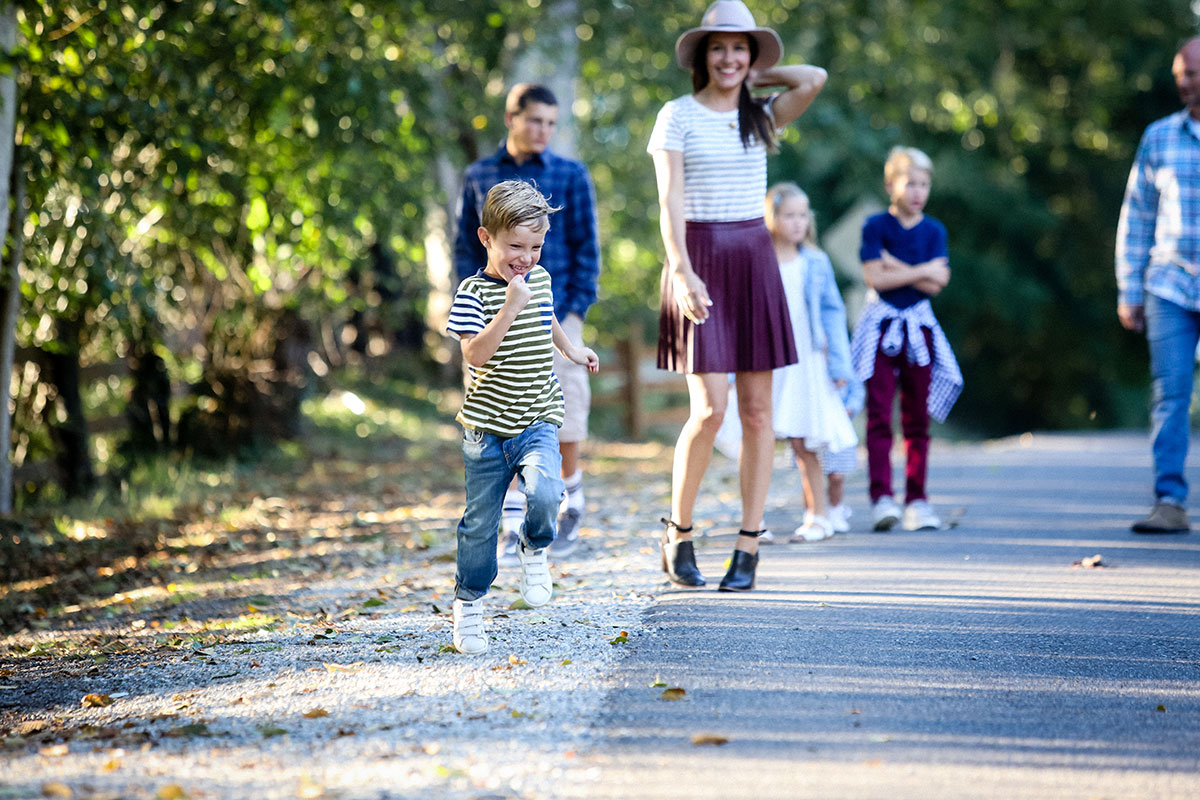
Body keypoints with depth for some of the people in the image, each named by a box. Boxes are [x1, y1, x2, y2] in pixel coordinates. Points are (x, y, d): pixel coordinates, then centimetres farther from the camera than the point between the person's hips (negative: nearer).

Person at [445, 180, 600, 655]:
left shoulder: (540, 279, 7)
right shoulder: (474, 293, -11)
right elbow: (475, 354, -24)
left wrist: (570, 349, 29)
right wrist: (510, 306, -28)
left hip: (537, 421, 3)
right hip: (487, 424, -3)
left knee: (544, 494, -24)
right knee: (480, 521, 4)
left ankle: (534, 548, 7)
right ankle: (468, 603, 21)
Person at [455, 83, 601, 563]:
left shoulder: (570, 176, 4)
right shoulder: (480, 177, 9)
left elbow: (586, 248, 4)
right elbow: (466, 246, 13)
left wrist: (576, 309, -5)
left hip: (555, 312, -1)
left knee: (564, 415, -1)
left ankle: (570, 500, 27)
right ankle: (514, 528, -1)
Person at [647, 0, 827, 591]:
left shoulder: (761, 116, 11)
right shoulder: (678, 116, 0)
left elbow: (815, 79, -7)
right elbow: (670, 202, -8)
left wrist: (757, 77, 7)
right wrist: (683, 271, -19)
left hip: (754, 261, 4)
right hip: (698, 262, -4)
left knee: (756, 409, 1)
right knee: (710, 410, -13)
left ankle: (748, 548, 6)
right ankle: (678, 533, 7)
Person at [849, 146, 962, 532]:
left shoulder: (934, 230, 6)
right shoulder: (876, 226, -2)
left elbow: (936, 284, -6)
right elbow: (875, 278, -13)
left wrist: (895, 266, -11)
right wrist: (921, 271, -9)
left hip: (919, 326, 3)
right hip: (881, 326, -3)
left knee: (918, 418, 4)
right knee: (879, 414, -9)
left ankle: (917, 499, 8)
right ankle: (881, 496, -11)